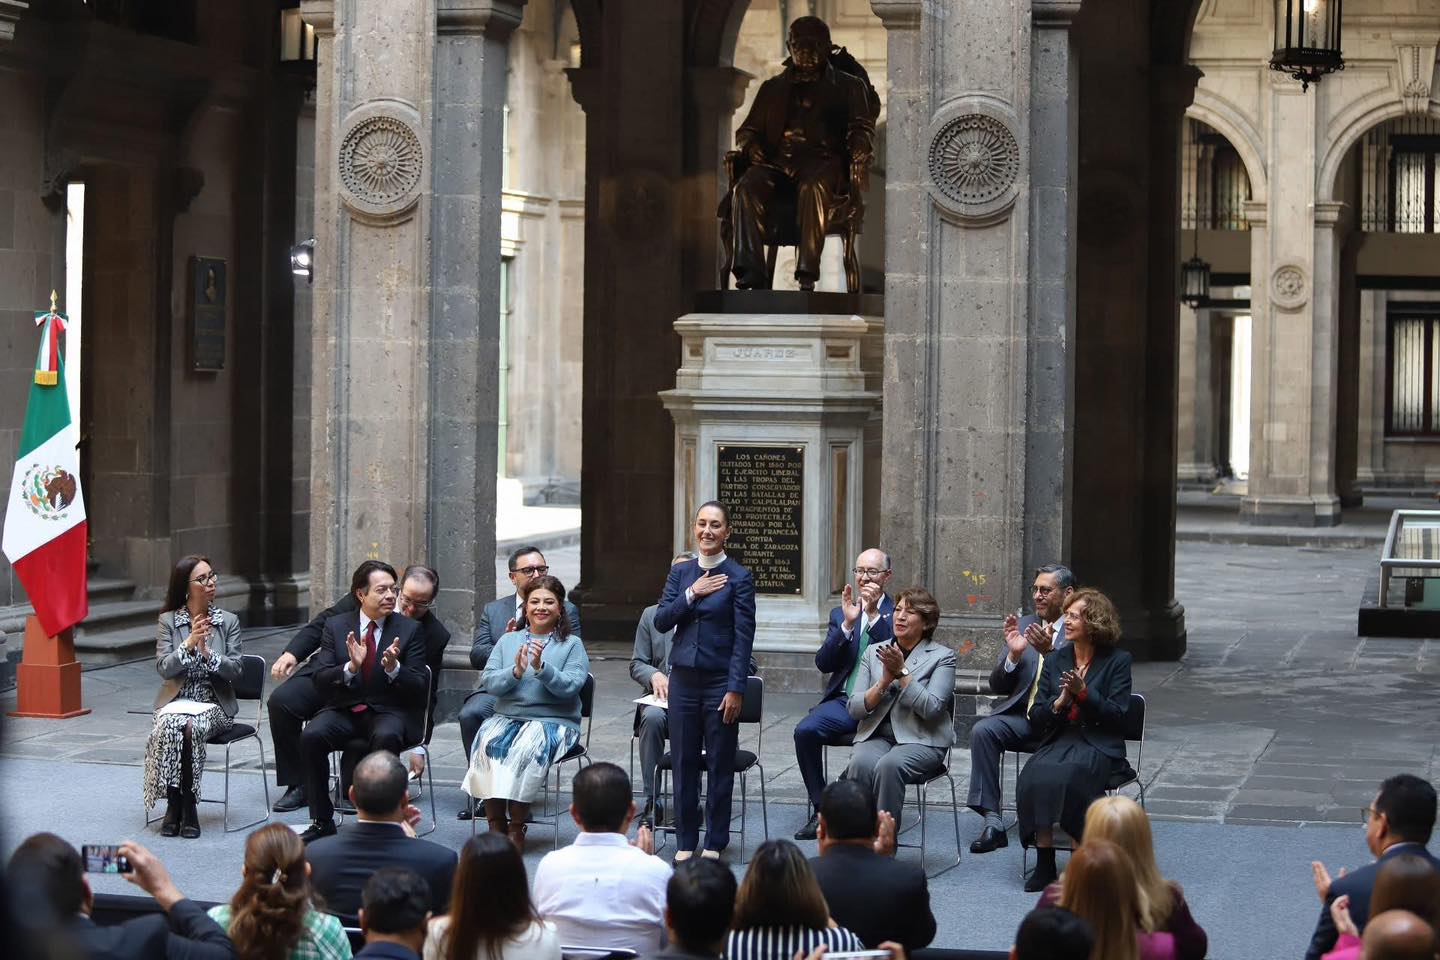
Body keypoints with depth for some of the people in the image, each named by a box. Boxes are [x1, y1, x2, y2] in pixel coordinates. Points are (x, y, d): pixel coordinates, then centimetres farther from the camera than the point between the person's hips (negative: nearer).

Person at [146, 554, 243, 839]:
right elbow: (164, 668, -5)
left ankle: (186, 807, -21)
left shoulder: (228, 621, 6)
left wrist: (207, 653, -17)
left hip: (214, 704, 0)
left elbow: (234, 671, 0)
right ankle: (174, 806, -22)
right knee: (169, 727, -34)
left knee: (191, 728, -33)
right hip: (177, 701, 0)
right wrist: (188, 644, -19)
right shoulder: (168, 621, 5)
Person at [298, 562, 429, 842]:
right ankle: (322, 821, -14)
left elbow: (418, 688, -1)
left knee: (386, 737, -36)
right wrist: (350, 667, -21)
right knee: (312, 735, -28)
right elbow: (321, 679, -2)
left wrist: (394, 668, -21)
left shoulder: (409, 629, 3)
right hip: (344, 711, 2)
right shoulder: (336, 626, 6)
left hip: (388, 712, -2)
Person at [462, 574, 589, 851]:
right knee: (488, 742, -29)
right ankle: (496, 825, -27)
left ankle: (517, 828, -26)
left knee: (527, 748, -33)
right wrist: (515, 672, -15)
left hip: (553, 721, -3)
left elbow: (569, 686, -8)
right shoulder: (508, 640, 16)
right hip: (506, 717, 3)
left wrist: (541, 668, -22)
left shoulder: (572, 645, 8)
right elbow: (488, 683, 4)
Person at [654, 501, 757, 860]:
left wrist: (736, 689, -13)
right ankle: (685, 841, 15)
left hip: (720, 681, -4)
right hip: (683, 679, 4)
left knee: (720, 764, 2)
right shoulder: (680, 572, 9)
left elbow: (744, 638, -7)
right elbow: (661, 621, 2)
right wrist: (691, 594, -11)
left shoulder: (738, 578, -4)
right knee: (684, 762, 6)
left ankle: (715, 842, 10)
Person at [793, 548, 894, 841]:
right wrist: (847, 624, -8)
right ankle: (821, 810, -14)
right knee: (805, 730, -25)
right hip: (844, 701, 3)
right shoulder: (840, 614, 17)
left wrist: (874, 614, -16)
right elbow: (823, 663, 4)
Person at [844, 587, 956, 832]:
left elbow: (931, 708, -11)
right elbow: (854, 707, 7)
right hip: (877, 735, 3)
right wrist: (884, 681, -8)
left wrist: (902, 672, -12)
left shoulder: (942, 656, 3)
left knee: (889, 765, -35)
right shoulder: (874, 653, 15)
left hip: (921, 740, -3)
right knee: (861, 763, -32)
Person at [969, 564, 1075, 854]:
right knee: (982, 730, -23)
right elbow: (997, 686, 10)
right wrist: (1014, 655, -9)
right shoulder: (1023, 626, 13)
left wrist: (1049, 652, -28)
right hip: (1023, 717, 4)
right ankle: (992, 821, -23)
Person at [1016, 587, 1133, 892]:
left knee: (1065, 775, -35)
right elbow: (1036, 719, 11)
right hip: (1058, 741, 4)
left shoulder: (1117, 661, 2)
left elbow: (1117, 716, -5)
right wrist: (1059, 702, -9)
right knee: (1034, 776, -29)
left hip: (1099, 746, -4)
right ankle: (1044, 864, -28)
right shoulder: (1055, 660, 14)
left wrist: (1083, 693, -16)